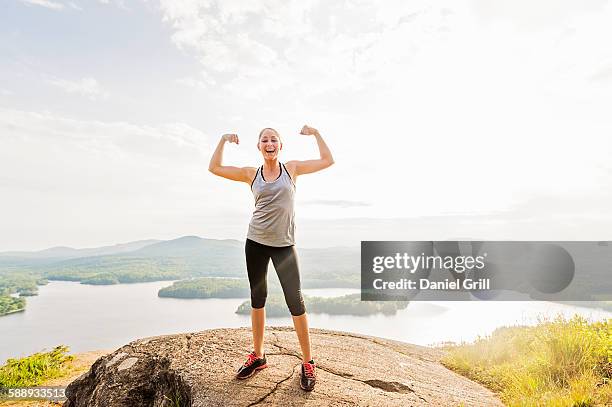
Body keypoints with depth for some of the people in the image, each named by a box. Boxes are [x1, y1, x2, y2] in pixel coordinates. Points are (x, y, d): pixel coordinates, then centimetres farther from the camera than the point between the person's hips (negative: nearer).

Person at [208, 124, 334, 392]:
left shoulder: (292, 169, 3)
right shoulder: (252, 174, 5)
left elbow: (327, 161, 5)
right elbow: (214, 168, 8)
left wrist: (315, 134, 1)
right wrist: (224, 140, 4)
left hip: (284, 245, -2)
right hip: (255, 242, 3)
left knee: (295, 301, -4)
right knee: (257, 299, 12)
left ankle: (307, 363, 10)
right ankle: (257, 356, 27)